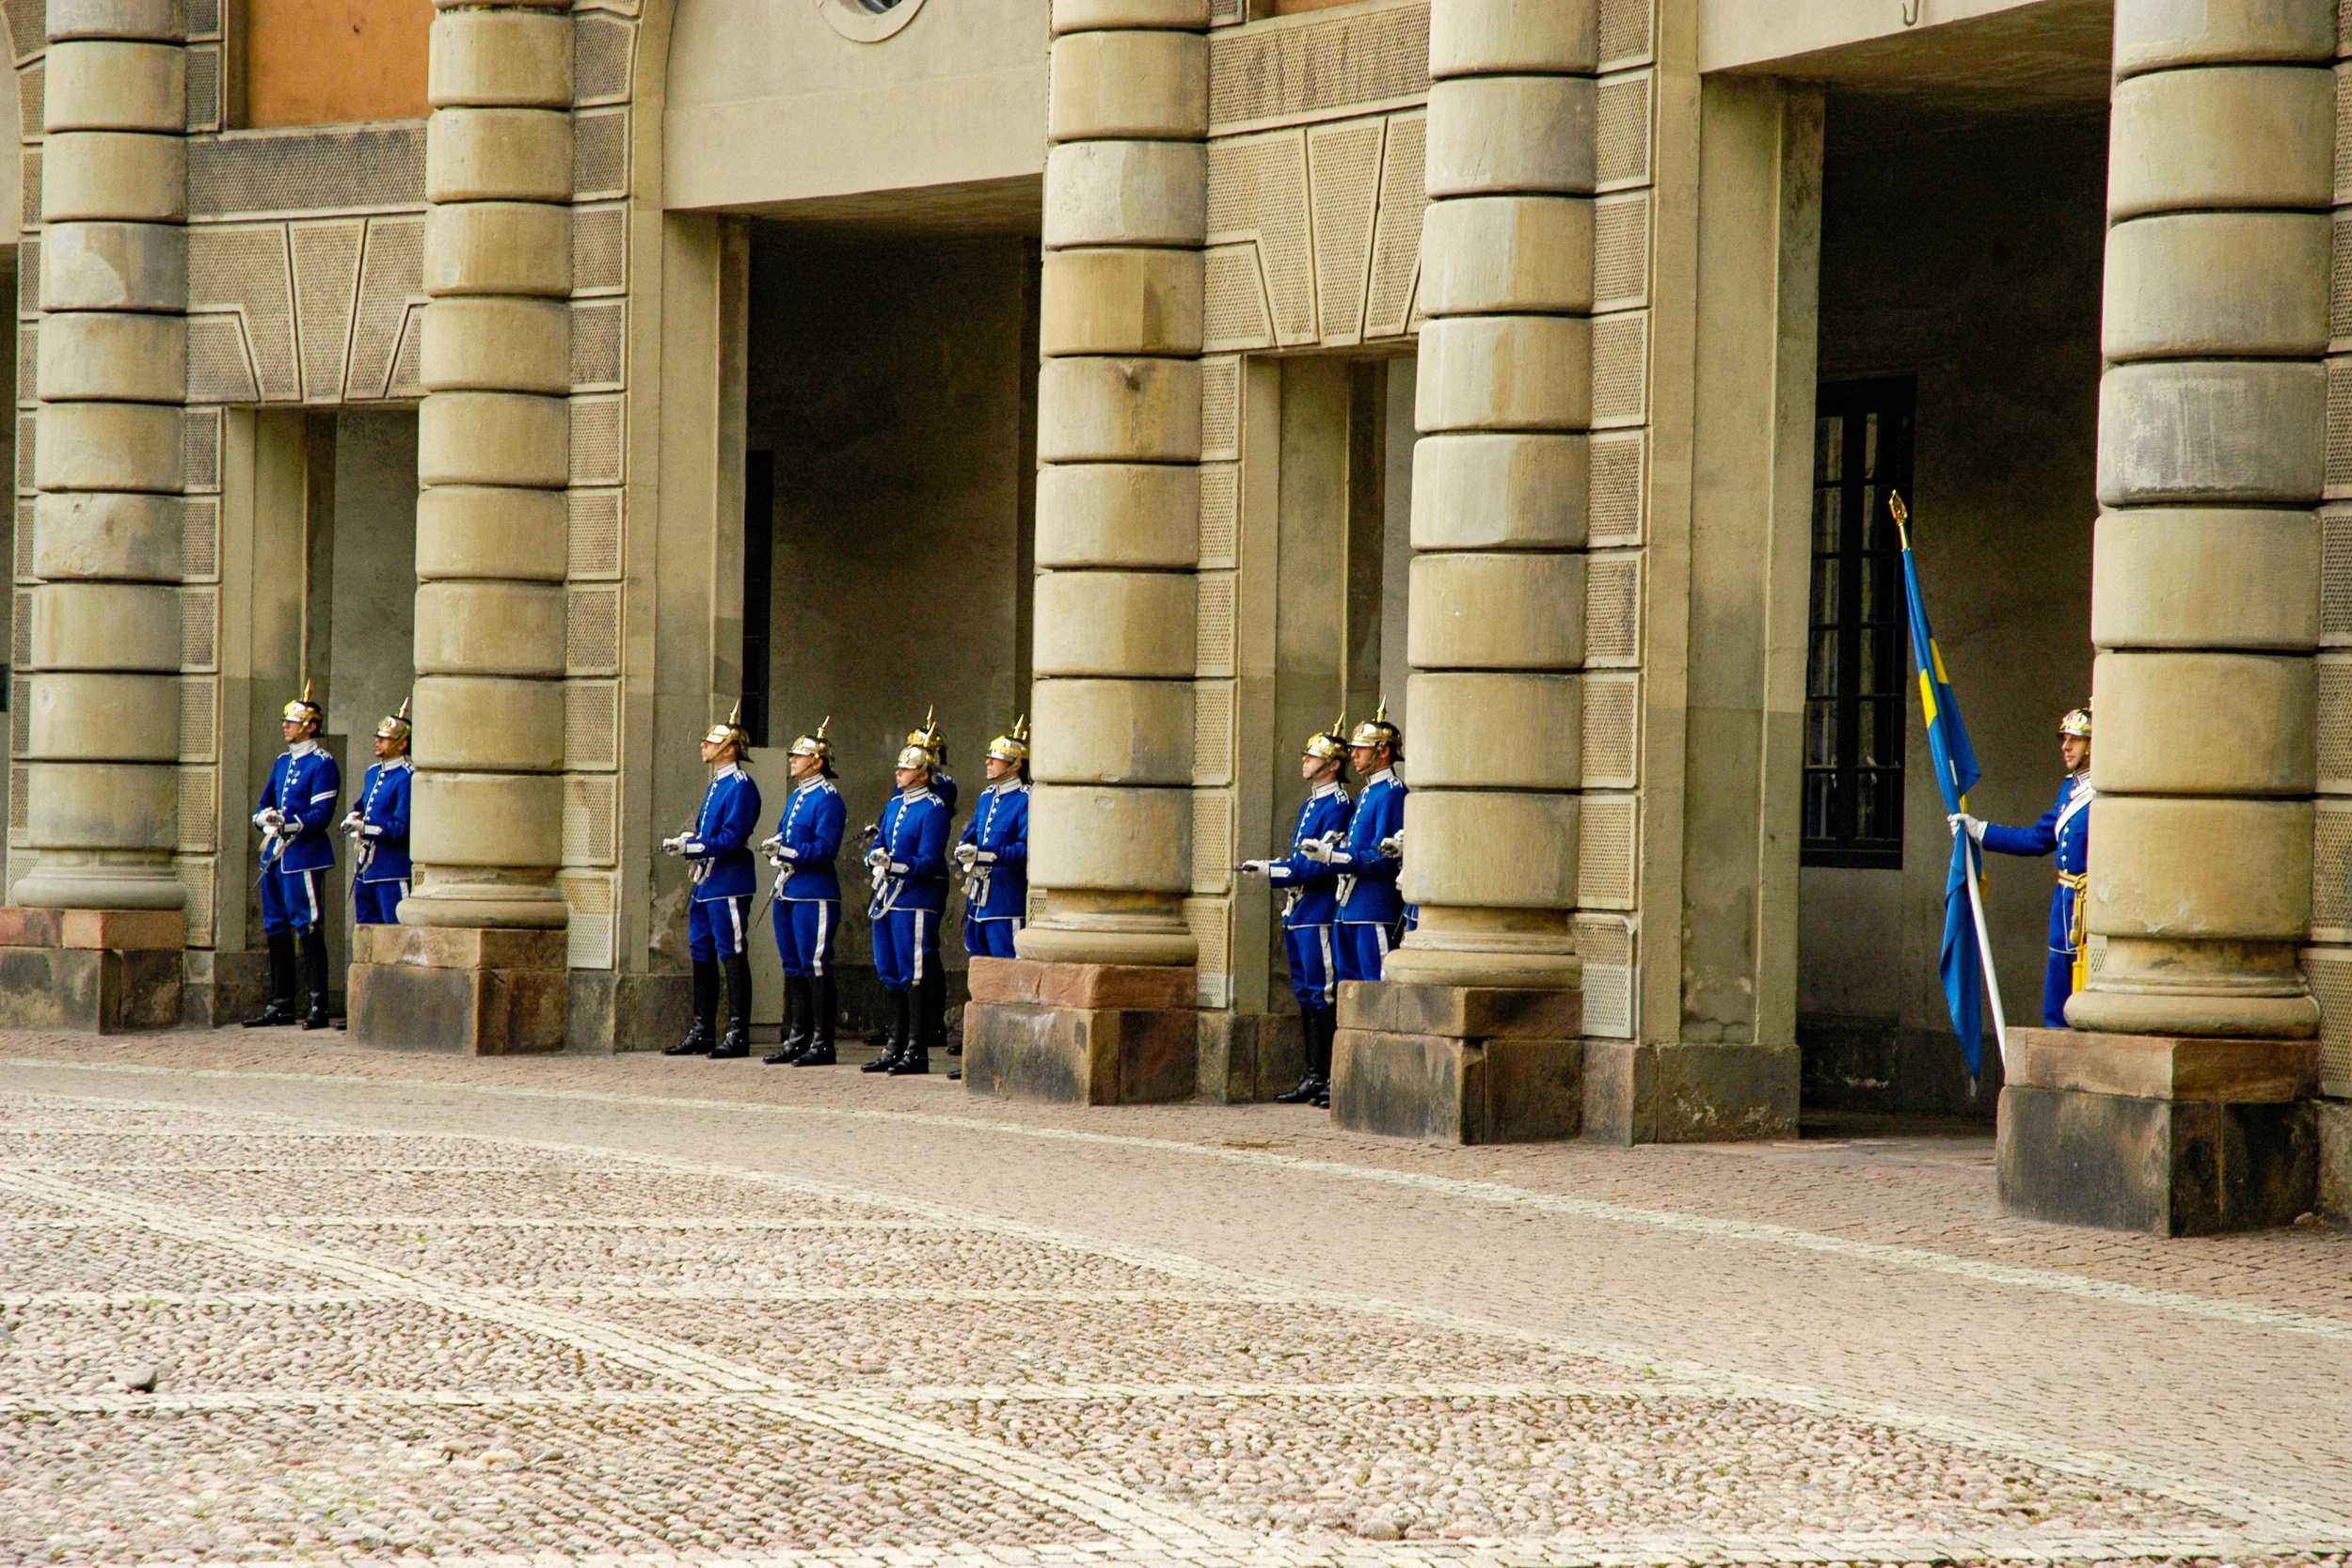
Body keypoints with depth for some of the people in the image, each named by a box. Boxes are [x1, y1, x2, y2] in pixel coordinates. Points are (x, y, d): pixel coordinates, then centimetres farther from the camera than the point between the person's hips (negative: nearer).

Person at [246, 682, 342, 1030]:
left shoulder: (322, 764, -7)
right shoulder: (282, 763, 17)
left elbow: (322, 814, -14)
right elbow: (264, 804, 20)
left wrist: (290, 823, -27)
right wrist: (265, 816, -3)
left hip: (303, 854, -8)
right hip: (275, 854, 8)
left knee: (308, 928, -9)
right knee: (276, 929, 10)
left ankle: (318, 1006, -8)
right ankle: (280, 1004, 16)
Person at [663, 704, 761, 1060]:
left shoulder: (740, 786, -12)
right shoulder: (716, 785, 18)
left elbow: (732, 840, -19)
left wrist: (690, 847, -19)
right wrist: (686, 840, 5)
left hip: (728, 885, -10)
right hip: (705, 884, 10)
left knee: (732, 956, -7)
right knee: (702, 955, 12)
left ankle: (738, 1036, -5)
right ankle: (701, 1034, 17)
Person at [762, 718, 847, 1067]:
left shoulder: (828, 798, -10)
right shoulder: (795, 797, 18)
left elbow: (825, 849, -16)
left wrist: (789, 852, -23)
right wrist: (776, 849, 0)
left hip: (814, 894, -9)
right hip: (787, 891, 9)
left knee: (815, 967, -7)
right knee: (793, 968, 11)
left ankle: (822, 1044, -5)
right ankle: (796, 1040, 17)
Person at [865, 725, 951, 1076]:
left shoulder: (933, 808, -9)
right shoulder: (894, 804, 16)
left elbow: (929, 861, -15)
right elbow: (878, 846, 16)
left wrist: (896, 863, -29)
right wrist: (876, 859, -7)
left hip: (916, 898, -8)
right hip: (888, 897, 8)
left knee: (914, 974, -7)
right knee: (890, 974, 11)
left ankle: (917, 1051, -4)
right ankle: (896, 1048, 18)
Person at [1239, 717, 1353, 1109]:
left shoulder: (1337, 805, -11)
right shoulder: (1310, 805, 19)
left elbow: (1322, 865, -18)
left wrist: (1272, 870, -18)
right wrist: (1270, 870, 6)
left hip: (1320, 914, -10)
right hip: (1298, 914, 10)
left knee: (1323, 997, -9)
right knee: (1305, 996, 11)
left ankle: (1334, 1079, -8)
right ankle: (1313, 1079, 14)